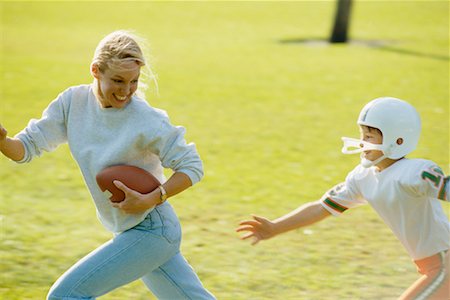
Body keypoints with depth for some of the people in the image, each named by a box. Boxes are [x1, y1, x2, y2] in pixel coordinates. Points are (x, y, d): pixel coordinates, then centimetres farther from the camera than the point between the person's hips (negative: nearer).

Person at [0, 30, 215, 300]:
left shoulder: (147, 120, -20)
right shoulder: (74, 101, -3)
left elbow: (192, 166, -14)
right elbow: (28, 146, -1)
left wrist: (151, 200, -27)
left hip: (151, 232, -7)